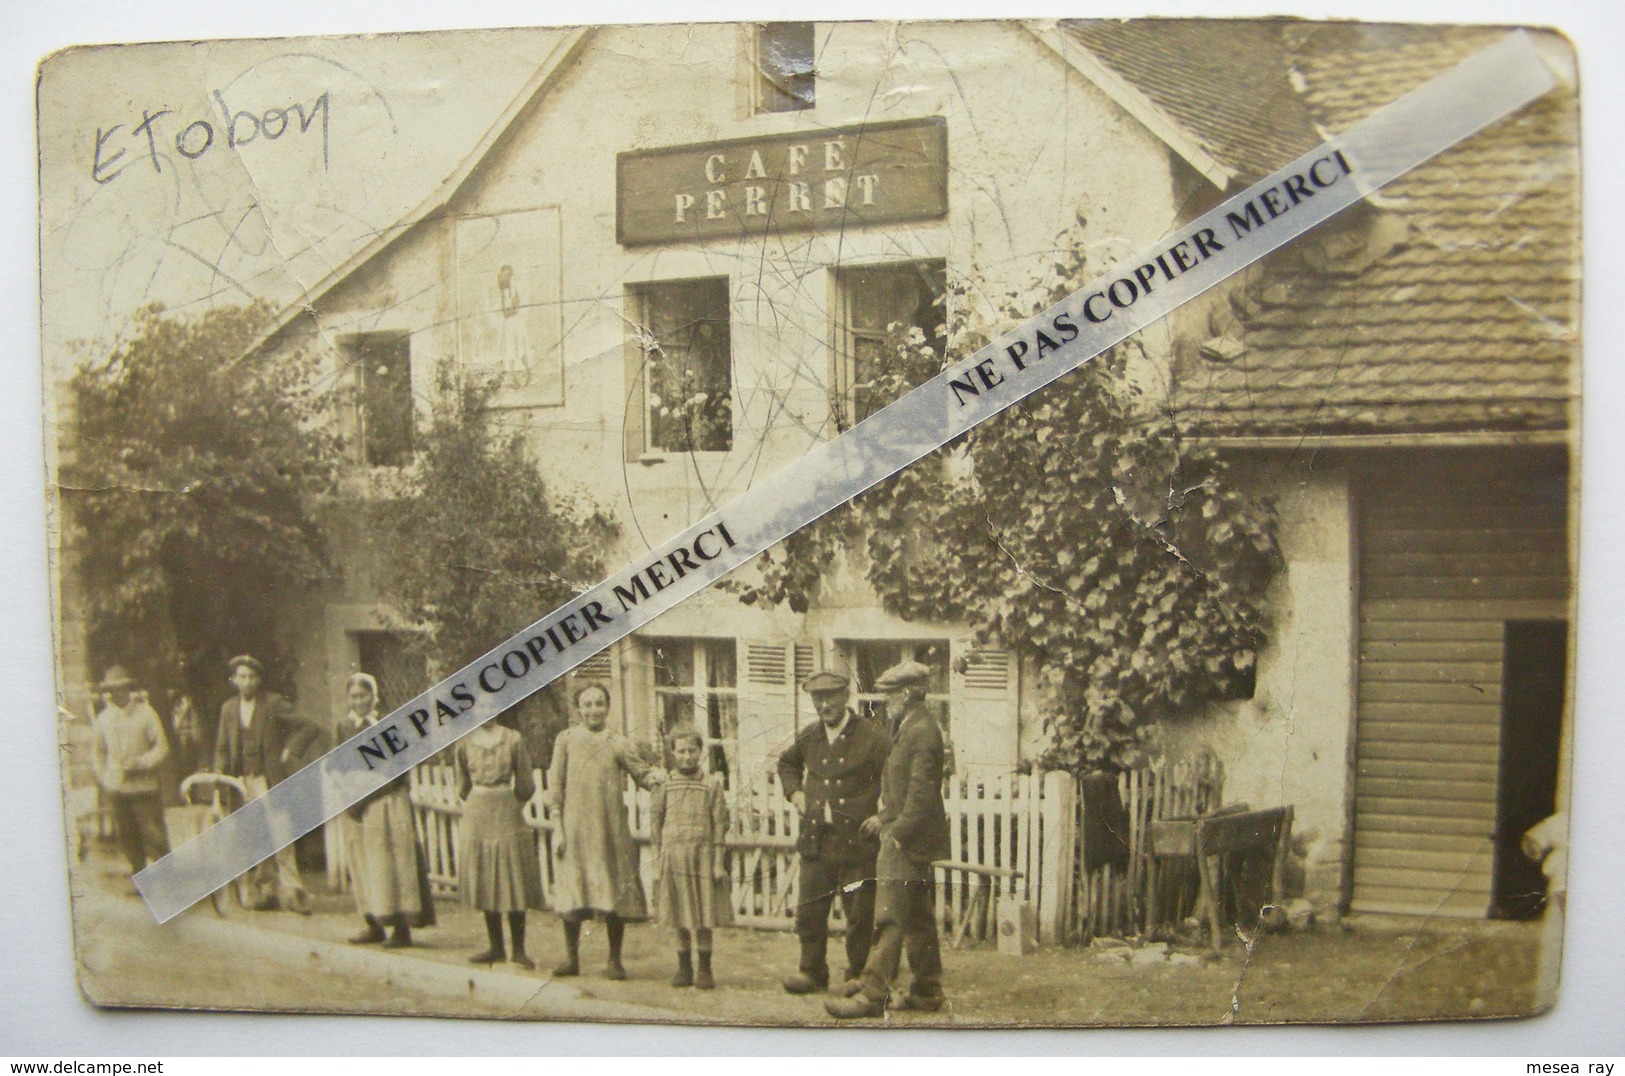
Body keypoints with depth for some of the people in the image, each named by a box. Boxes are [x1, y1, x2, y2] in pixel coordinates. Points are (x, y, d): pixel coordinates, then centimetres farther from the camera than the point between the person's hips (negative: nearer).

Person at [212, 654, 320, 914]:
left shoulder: (274, 703, -2)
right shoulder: (228, 708, 13)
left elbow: (309, 728, -3)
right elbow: (222, 748, 19)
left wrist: (291, 752, -9)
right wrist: (219, 773, 7)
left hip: (270, 782, -5)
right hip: (243, 783, 5)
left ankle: (292, 892, -8)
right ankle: (264, 892, 15)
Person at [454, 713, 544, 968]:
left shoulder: (513, 739, -4)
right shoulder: (465, 742, 2)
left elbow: (525, 786, 1)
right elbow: (462, 786, 11)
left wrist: (507, 805, 9)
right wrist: (480, 804, 13)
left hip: (507, 817, -3)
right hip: (476, 817, 3)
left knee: (513, 884, -1)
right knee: (484, 886, 8)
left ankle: (518, 949, 7)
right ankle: (495, 946, 20)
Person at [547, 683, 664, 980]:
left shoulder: (617, 744, 4)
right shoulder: (566, 739, 4)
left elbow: (642, 773, 3)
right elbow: (556, 786, 4)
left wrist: (656, 776, -21)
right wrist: (557, 829, -1)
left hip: (610, 829, 0)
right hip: (575, 828, 0)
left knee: (614, 892, 1)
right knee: (572, 892, 5)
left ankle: (615, 960, 14)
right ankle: (571, 958, 21)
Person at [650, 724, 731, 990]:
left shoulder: (711, 784, 1)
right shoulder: (665, 786, 4)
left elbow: (719, 826, 1)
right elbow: (655, 824, 8)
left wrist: (719, 862, -3)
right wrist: (658, 861, 4)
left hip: (703, 855, -1)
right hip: (673, 855, 1)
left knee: (704, 917, 2)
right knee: (679, 917, 8)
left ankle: (705, 969, 15)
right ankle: (684, 967, 21)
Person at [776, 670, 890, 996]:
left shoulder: (872, 736, -6)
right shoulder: (808, 738, 9)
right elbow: (786, 762, 30)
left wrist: (882, 816, -9)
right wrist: (795, 792, 14)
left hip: (858, 841, -4)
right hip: (816, 841, 4)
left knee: (860, 914, 4)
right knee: (809, 911, 8)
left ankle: (857, 974, 20)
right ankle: (812, 972, 22)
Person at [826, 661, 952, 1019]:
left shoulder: (922, 732, -16)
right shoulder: (908, 729, 16)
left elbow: (921, 792, -21)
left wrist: (898, 832, -20)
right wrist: (885, 818, 14)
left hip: (908, 841, -11)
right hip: (907, 839, 11)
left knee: (890, 919, -7)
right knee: (918, 919, 14)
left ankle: (873, 995, -4)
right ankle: (927, 992, 22)